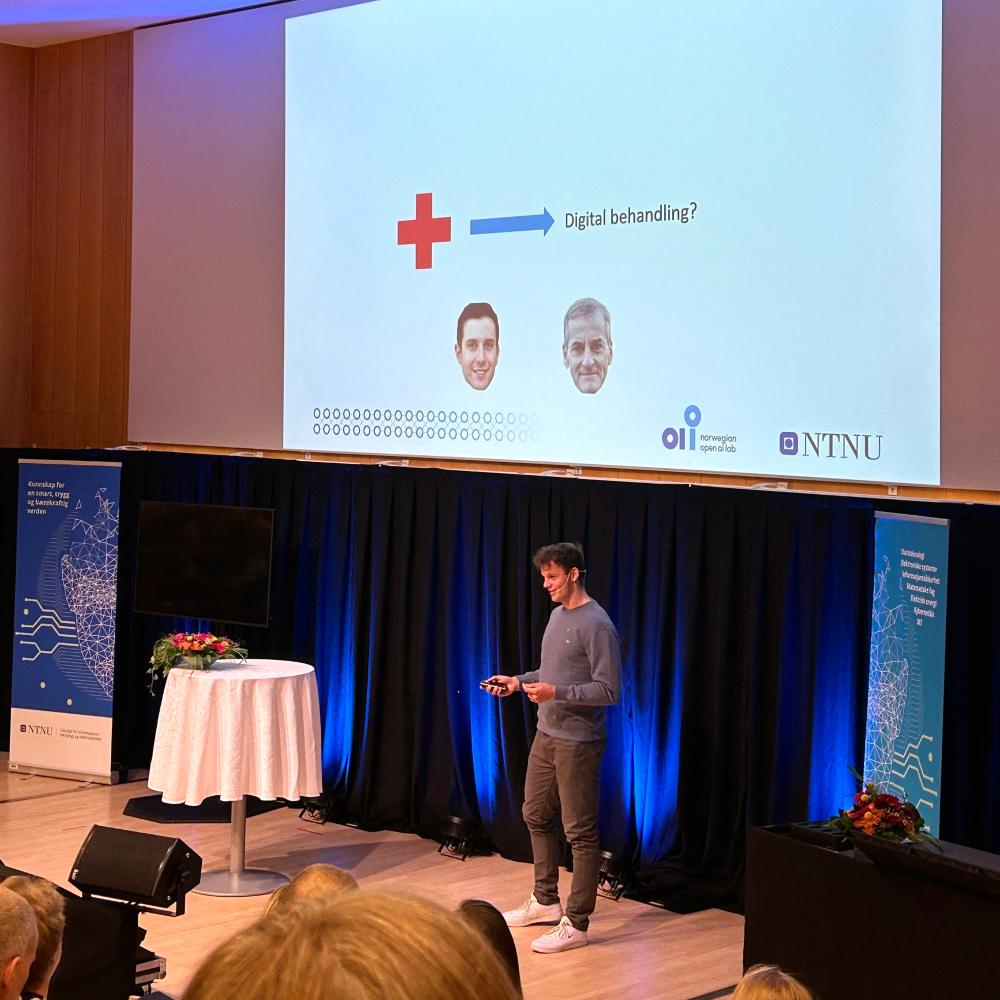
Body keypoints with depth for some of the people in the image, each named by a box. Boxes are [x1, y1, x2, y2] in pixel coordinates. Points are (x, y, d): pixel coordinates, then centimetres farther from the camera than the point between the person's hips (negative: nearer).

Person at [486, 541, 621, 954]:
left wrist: (556, 693, -27)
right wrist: (520, 682, 9)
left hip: (577, 743, -10)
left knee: (579, 831, -3)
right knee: (536, 815, 19)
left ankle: (576, 923, 3)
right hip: (547, 734, 10)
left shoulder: (596, 626, -17)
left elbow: (607, 690, -20)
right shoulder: (558, 614, 11)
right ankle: (545, 901, 34)